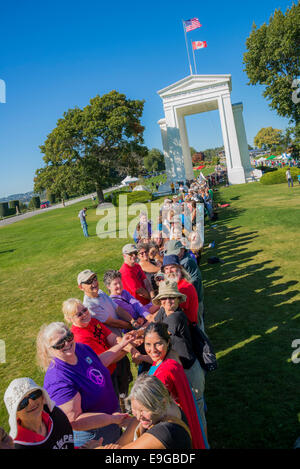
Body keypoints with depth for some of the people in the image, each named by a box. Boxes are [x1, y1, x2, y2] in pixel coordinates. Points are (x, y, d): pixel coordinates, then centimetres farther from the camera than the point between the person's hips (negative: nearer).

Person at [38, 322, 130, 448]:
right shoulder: (58, 380, -35)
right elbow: (74, 421, -32)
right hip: (91, 435, -7)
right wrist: (112, 418, -28)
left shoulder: (81, 348, -11)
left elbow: (100, 363, 10)